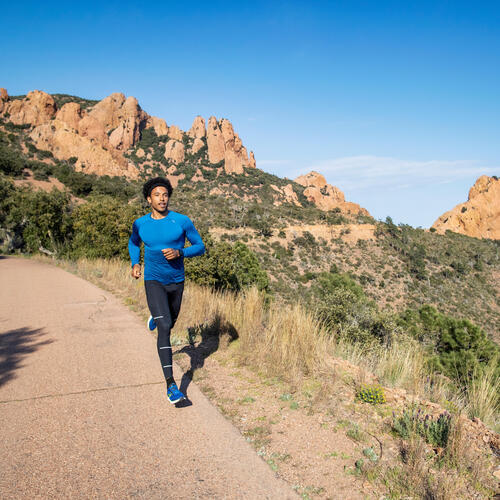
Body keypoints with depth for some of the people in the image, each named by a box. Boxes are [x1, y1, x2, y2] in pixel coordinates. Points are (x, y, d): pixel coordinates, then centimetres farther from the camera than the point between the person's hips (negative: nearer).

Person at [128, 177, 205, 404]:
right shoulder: (140, 224, -3)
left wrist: (179, 252, -21)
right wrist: (135, 264, 1)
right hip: (153, 282, -2)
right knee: (164, 328, -20)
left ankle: (155, 317, 64)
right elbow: (133, 243, 19)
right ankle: (171, 384, -19)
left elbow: (200, 247, -3)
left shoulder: (182, 221, -9)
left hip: (176, 282, 2)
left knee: (170, 322, 23)